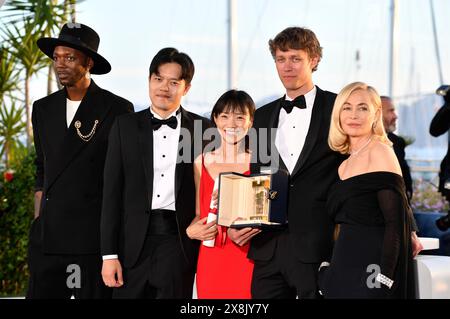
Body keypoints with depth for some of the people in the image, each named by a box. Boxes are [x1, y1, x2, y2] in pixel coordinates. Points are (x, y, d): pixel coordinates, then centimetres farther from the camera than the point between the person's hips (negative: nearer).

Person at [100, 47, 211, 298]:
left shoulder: (203, 129, 6)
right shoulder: (126, 126, 8)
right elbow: (112, 192, 5)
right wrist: (109, 254, 0)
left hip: (180, 241, -1)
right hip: (134, 241, 1)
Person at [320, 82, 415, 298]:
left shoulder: (380, 151, -7)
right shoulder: (345, 166, 17)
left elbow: (397, 220, -14)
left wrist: (383, 279, -20)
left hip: (371, 269, -7)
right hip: (345, 272, 8)